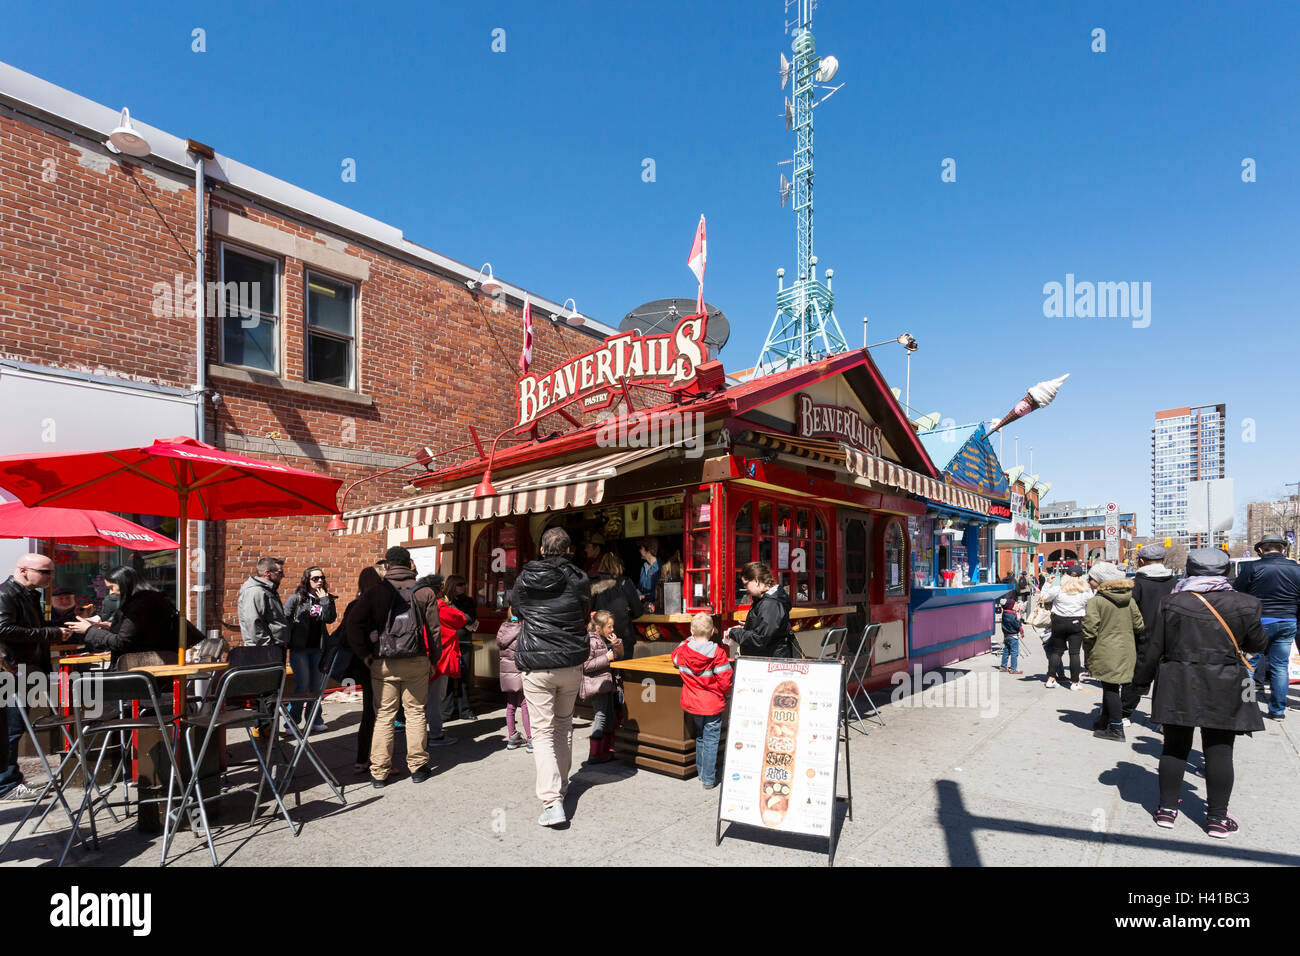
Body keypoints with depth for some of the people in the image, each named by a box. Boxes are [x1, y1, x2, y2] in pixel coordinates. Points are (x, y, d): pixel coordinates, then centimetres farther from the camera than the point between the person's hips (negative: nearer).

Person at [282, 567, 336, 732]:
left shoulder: (326, 598, 7)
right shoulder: (296, 597, -2)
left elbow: (330, 619, -6)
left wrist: (324, 600, -12)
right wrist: (287, 640, -6)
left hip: (318, 648, 4)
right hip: (299, 647, -4)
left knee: (317, 686, 9)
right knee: (302, 685, -6)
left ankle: (315, 721, 19)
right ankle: (292, 723, 6)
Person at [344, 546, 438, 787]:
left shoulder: (374, 592, 0)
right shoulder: (424, 592, -1)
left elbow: (353, 625, -4)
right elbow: (434, 629, 0)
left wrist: (365, 655, 3)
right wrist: (433, 658, 11)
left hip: (383, 663, 1)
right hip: (416, 662, 0)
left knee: (383, 715, 9)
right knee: (415, 712, 10)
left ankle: (379, 773, 13)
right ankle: (417, 767, 17)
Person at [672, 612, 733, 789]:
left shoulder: (682, 650, -8)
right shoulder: (718, 653, -19)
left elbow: (675, 658, 18)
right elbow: (725, 681, -17)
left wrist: (690, 639, 20)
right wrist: (725, 694, 5)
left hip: (692, 703, 4)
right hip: (713, 705, -4)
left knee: (700, 737, 23)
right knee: (711, 741, 6)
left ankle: (701, 772, 34)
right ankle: (708, 779, 11)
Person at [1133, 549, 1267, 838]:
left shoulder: (1172, 603, -6)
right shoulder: (1244, 604, -6)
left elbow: (1153, 648, -3)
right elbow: (1258, 644, 7)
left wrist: (1141, 677, 10)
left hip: (1177, 687, 0)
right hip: (1224, 690, 0)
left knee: (1174, 747, 10)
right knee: (1219, 750, 8)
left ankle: (1167, 808, 18)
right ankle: (1217, 818, 16)